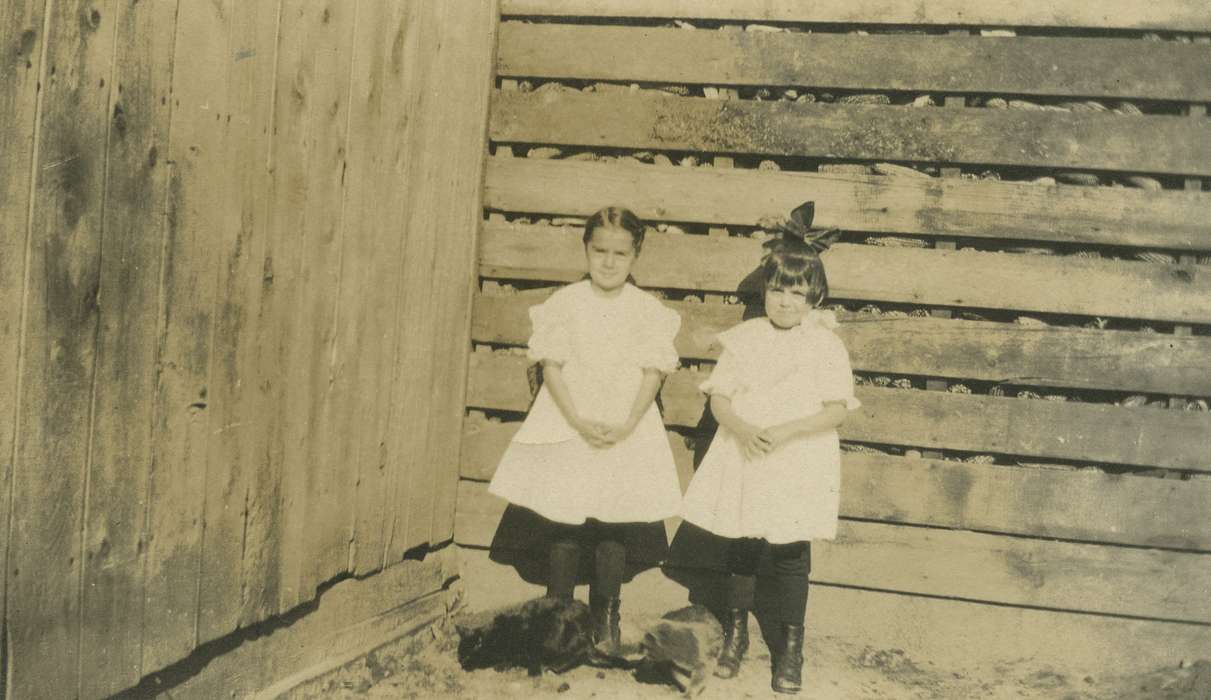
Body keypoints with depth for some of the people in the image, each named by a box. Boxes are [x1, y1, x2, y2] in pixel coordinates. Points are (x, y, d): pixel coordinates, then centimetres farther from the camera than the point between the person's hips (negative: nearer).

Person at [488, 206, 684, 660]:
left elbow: (652, 373, -2)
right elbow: (551, 367, -4)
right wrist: (578, 421, -15)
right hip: (568, 424, 0)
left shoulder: (647, 310, 0)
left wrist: (625, 426, -14)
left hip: (626, 429, 1)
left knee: (613, 528, 5)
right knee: (563, 525, 3)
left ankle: (605, 620, 22)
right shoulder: (565, 303, -2)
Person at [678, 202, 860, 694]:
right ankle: (735, 633, 31)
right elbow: (718, 398, 1)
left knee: (791, 556, 5)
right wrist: (741, 429, -19)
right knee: (741, 549, 12)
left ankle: (790, 645, 22)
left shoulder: (826, 346, -5)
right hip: (744, 459, 2)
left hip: (799, 465, -2)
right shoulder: (745, 339, 1)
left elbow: (836, 410, -9)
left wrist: (785, 432, -21)